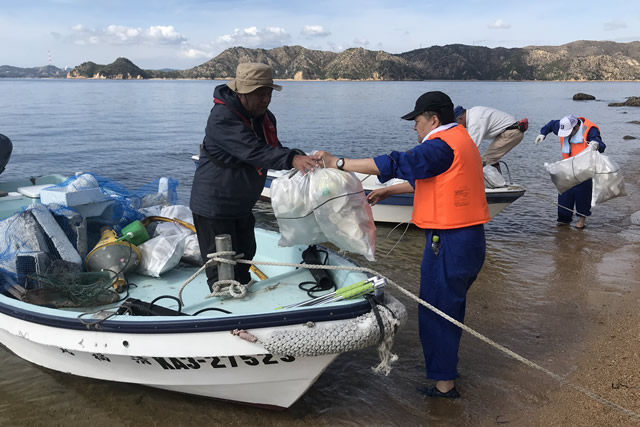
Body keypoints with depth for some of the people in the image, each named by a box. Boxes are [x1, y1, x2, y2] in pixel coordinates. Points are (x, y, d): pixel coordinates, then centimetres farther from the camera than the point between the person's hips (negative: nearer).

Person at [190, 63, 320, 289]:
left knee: (244, 258, 22)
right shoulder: (222, 118, -26)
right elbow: (252, 151, -38)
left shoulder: (265, 117, 2)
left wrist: (302, 158, -15)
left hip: (242, 205, 9)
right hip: (214, 206, -9)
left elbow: (273, 150, 5)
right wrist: (291, 159, -48)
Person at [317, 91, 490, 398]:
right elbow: (423, 178, 23)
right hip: (470, 238, 10)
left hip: (449, 242, -10)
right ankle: (446, 363, 39)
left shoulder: (442, 145, -17)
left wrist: (338, 163, -24)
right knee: (450, 307, 23)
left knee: (436, 312, 0)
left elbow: (396, 164, -26)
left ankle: (444, 383, 10)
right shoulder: (460, 139, 15)